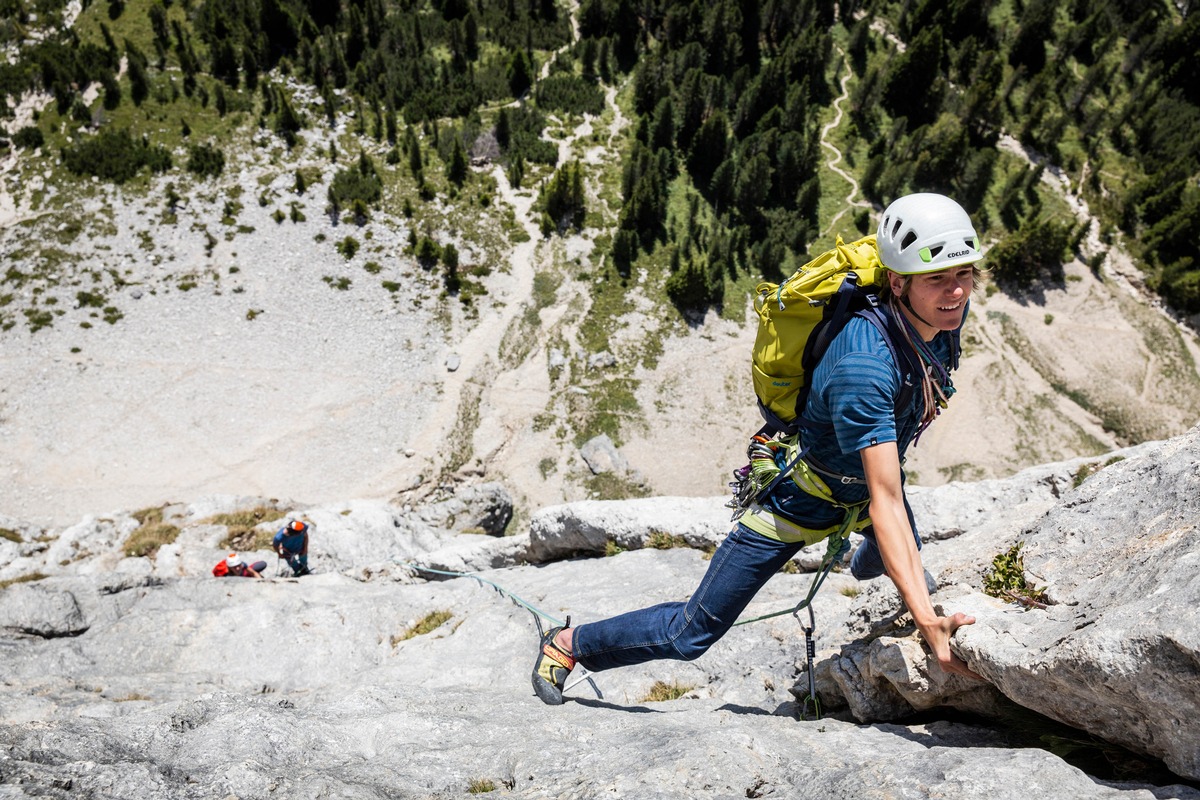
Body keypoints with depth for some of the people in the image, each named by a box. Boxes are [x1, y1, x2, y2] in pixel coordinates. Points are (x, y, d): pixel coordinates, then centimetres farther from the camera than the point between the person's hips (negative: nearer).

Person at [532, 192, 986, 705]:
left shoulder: (946, 310, -17)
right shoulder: (863, 365, -41)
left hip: (866, 477, 7)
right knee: (691, 635, -1)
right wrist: (927, 621, -46)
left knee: (910, 577, 28)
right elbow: (885, 501, -41)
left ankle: (865, 563, 66)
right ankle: (567, 644, 20)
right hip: (801, 494, -7)